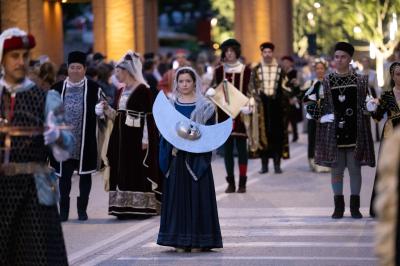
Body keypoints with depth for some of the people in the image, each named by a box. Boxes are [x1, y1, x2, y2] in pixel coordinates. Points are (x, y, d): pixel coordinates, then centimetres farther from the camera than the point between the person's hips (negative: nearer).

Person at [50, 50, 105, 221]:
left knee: (85, 174, 6)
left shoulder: (93, 89, -1)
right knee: (64, 175, 2)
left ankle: (82, 209, 16)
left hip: (85, 141, -1)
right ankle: (64, 209, 8)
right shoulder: (58, 88, 4)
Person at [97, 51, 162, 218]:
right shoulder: (122, 91, 14)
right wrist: (107, 109, 1)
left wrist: (145, 139, -18)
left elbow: (148, 116, -13)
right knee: (123, 170, 5)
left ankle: (141, 206, -1)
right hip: (122, 138, 8)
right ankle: (125, 207, 8)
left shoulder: (143, 89, -10)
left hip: (137, 137, -8)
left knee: (139, 170, -5)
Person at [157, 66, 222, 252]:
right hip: (176, 158, 2)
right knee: (177, 196, 1)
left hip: (197, 158, -2)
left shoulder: (205, 106, 3)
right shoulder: (170, 105, 10)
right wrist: (173, 148, -11)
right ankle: (180, 241, 4)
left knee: (197, 195, -2)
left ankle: (197, 241, 2)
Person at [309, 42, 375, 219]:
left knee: (355, 168, 1)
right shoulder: (326, 82, 3)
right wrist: (320, 117, -5)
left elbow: (368, 104, 11)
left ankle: (355, 207, 8)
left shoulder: (360, 81, 4)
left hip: (355, 132, 0)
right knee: (336, 169, 4)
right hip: (333, 132, 0)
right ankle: (338, 206, 12)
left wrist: (369, 109, -9)